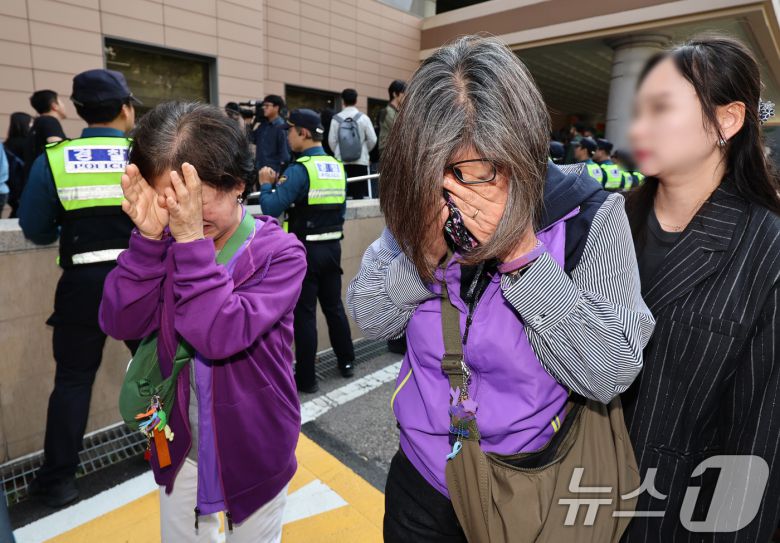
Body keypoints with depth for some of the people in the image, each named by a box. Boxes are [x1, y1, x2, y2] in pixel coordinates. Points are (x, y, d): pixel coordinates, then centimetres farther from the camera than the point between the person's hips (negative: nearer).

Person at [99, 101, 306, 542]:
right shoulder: (171, 245, -6)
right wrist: (149, 238, -26)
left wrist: (192, 241, -34)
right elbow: (122, 324, -16)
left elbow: (222, 336, -31)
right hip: (180, 445, 4)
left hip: (253, 448, -3)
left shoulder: (279, 253, -20)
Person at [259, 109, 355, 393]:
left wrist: (265, 185, 0)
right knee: (334, 306, 19)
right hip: (332, 247, 7)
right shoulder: (337, 167, 7)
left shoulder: (299, 169, -15)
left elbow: (271, 209, -17)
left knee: (304, 313, 3)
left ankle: (306, 378, 13)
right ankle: (347, 362, 32)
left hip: (306, 250, -7)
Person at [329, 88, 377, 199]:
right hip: (361, 161, -1)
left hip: (341, 162, 1)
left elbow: (332, 141, -2)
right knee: (361, 194, 3)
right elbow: (372, 140, -2)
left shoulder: (336, 119, -2)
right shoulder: (363, 118, -4)